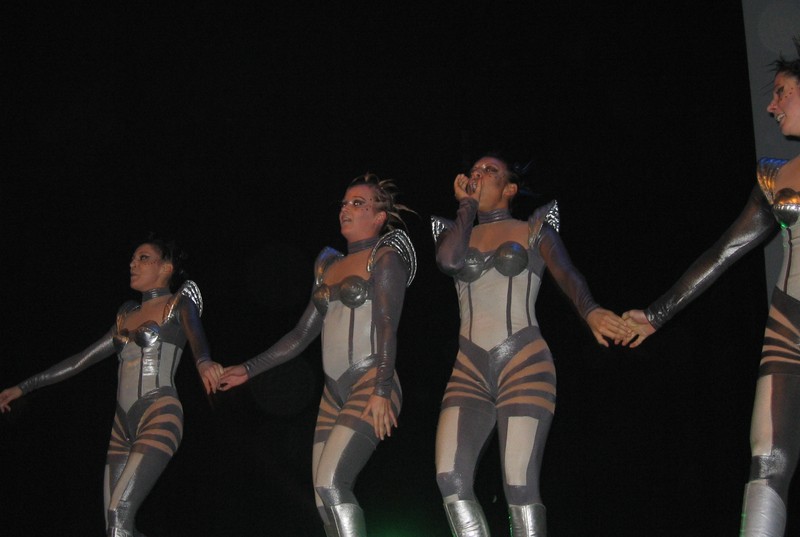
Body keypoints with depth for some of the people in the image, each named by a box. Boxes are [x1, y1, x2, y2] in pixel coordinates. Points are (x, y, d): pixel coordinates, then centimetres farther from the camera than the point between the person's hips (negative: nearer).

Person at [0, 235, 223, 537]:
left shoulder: (178, 304, 4)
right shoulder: (127, 317, 22)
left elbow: (195, 332, -19)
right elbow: (82, 360, 27)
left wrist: (203, 362, -43)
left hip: (159, 417, -7)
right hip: (124, 426, 7)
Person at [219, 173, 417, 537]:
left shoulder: (385, 257, 1)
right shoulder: (329, 266, 20)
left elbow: (387, 326, -11)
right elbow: (302, 334, 23)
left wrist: (381, 391, -22)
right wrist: (249, 370, 20)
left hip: (370, 386, -8)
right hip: (334, 393, 8)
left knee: (331, 484, -21)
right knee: (325, 499, 1)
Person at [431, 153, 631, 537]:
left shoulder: (533, 230, 10)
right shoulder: (457, 233, 18)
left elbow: (567, 274, -8)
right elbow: (449, 260, -7)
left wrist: (590, 311, -30)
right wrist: (467, 205, 8)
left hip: (525, 365, -3)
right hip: (470, 372, 3)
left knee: (520, 486, -13)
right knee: (450, 478, -14)